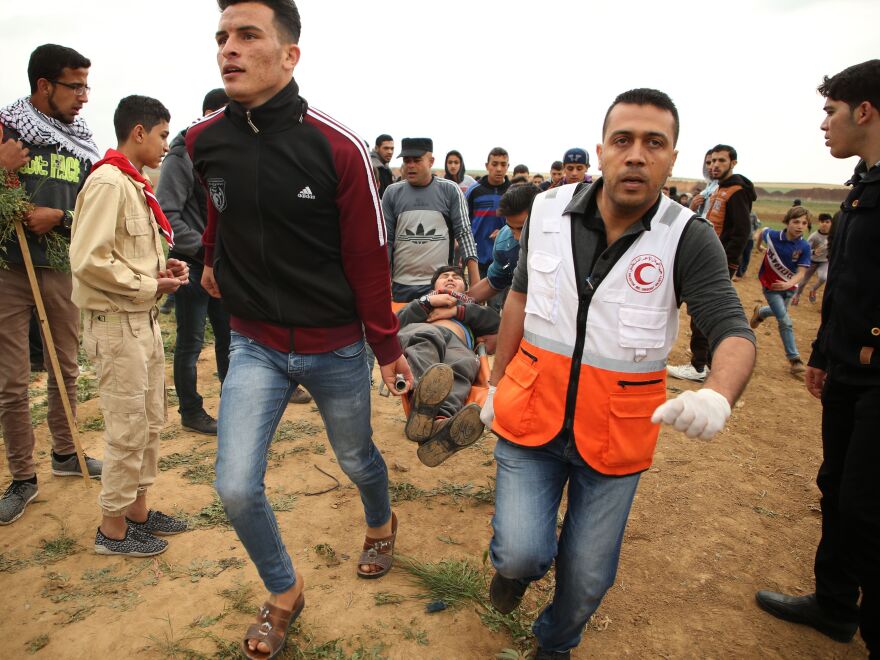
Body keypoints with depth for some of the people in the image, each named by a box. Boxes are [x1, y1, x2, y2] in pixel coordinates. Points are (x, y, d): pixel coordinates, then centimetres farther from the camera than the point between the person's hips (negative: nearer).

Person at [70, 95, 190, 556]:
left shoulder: (135, 184, 14)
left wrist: (163, 267, 3)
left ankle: (138, 509, 31)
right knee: (127, 428, 0)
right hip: (116, 323, -9)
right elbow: (88, 260, -23)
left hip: (143, 320, 10)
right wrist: (150, 286, -16)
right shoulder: (108, 183, -16)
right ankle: (112, 528, 17)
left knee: (150, 422, 16)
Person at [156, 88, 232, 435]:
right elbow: (167, 214, -18)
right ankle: (191, 411, 19)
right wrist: (203, 249, -20)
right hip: (192, 265, -7)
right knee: (191, 342, 5)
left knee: (229, 334, 13)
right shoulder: (183, 156, -11)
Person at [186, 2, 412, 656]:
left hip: (335, 347, -2)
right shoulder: (205, 141, -5)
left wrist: (388, 346, -5)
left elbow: (368, 257, -12)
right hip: (254, 344, 3)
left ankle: (381, 523, 54)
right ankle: (284, 593, 27)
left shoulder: (338, 148, -17)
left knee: (356, 458, 18)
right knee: (236, 488, -3)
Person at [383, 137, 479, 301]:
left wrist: (476, 283, -9)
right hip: (401, 285, 2)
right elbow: (385, 239, 6)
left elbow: (464, 233, -1)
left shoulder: (450, 191, 1)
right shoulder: (392, 193, 6)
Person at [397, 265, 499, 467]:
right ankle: (424, 395, -72)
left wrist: (456, 311, 10)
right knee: (427, 340, -39)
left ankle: (441, 423, -69)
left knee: (465, 365, -38)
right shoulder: (423, 298, 44)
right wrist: (429, 302, 9)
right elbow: (398, 321, 21)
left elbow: (495, 321, 19)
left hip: (457, 344, 0)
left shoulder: (471, 304, 44)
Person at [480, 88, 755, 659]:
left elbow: (734, 332, -18)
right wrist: (497, 382, 11)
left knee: (588, 575, 13)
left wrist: (718, 395, -41)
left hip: (615, 434, 0)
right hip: (531, 413, 1)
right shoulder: (549, 210, -6)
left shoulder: (688, 238, -13)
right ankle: (513, 562, 33)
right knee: (524, 554, -7)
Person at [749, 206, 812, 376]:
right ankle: (794, 358, 2)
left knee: (778, 312, 25)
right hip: (770, 285, -2)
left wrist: (789, 284, -39)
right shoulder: (773, 236, -17)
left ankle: (760, 312, 60)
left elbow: (801, 272, -23)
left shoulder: (804, 247, -18)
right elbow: (763, 230, 9)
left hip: (789, 287, 2)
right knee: (785, 321, -6)